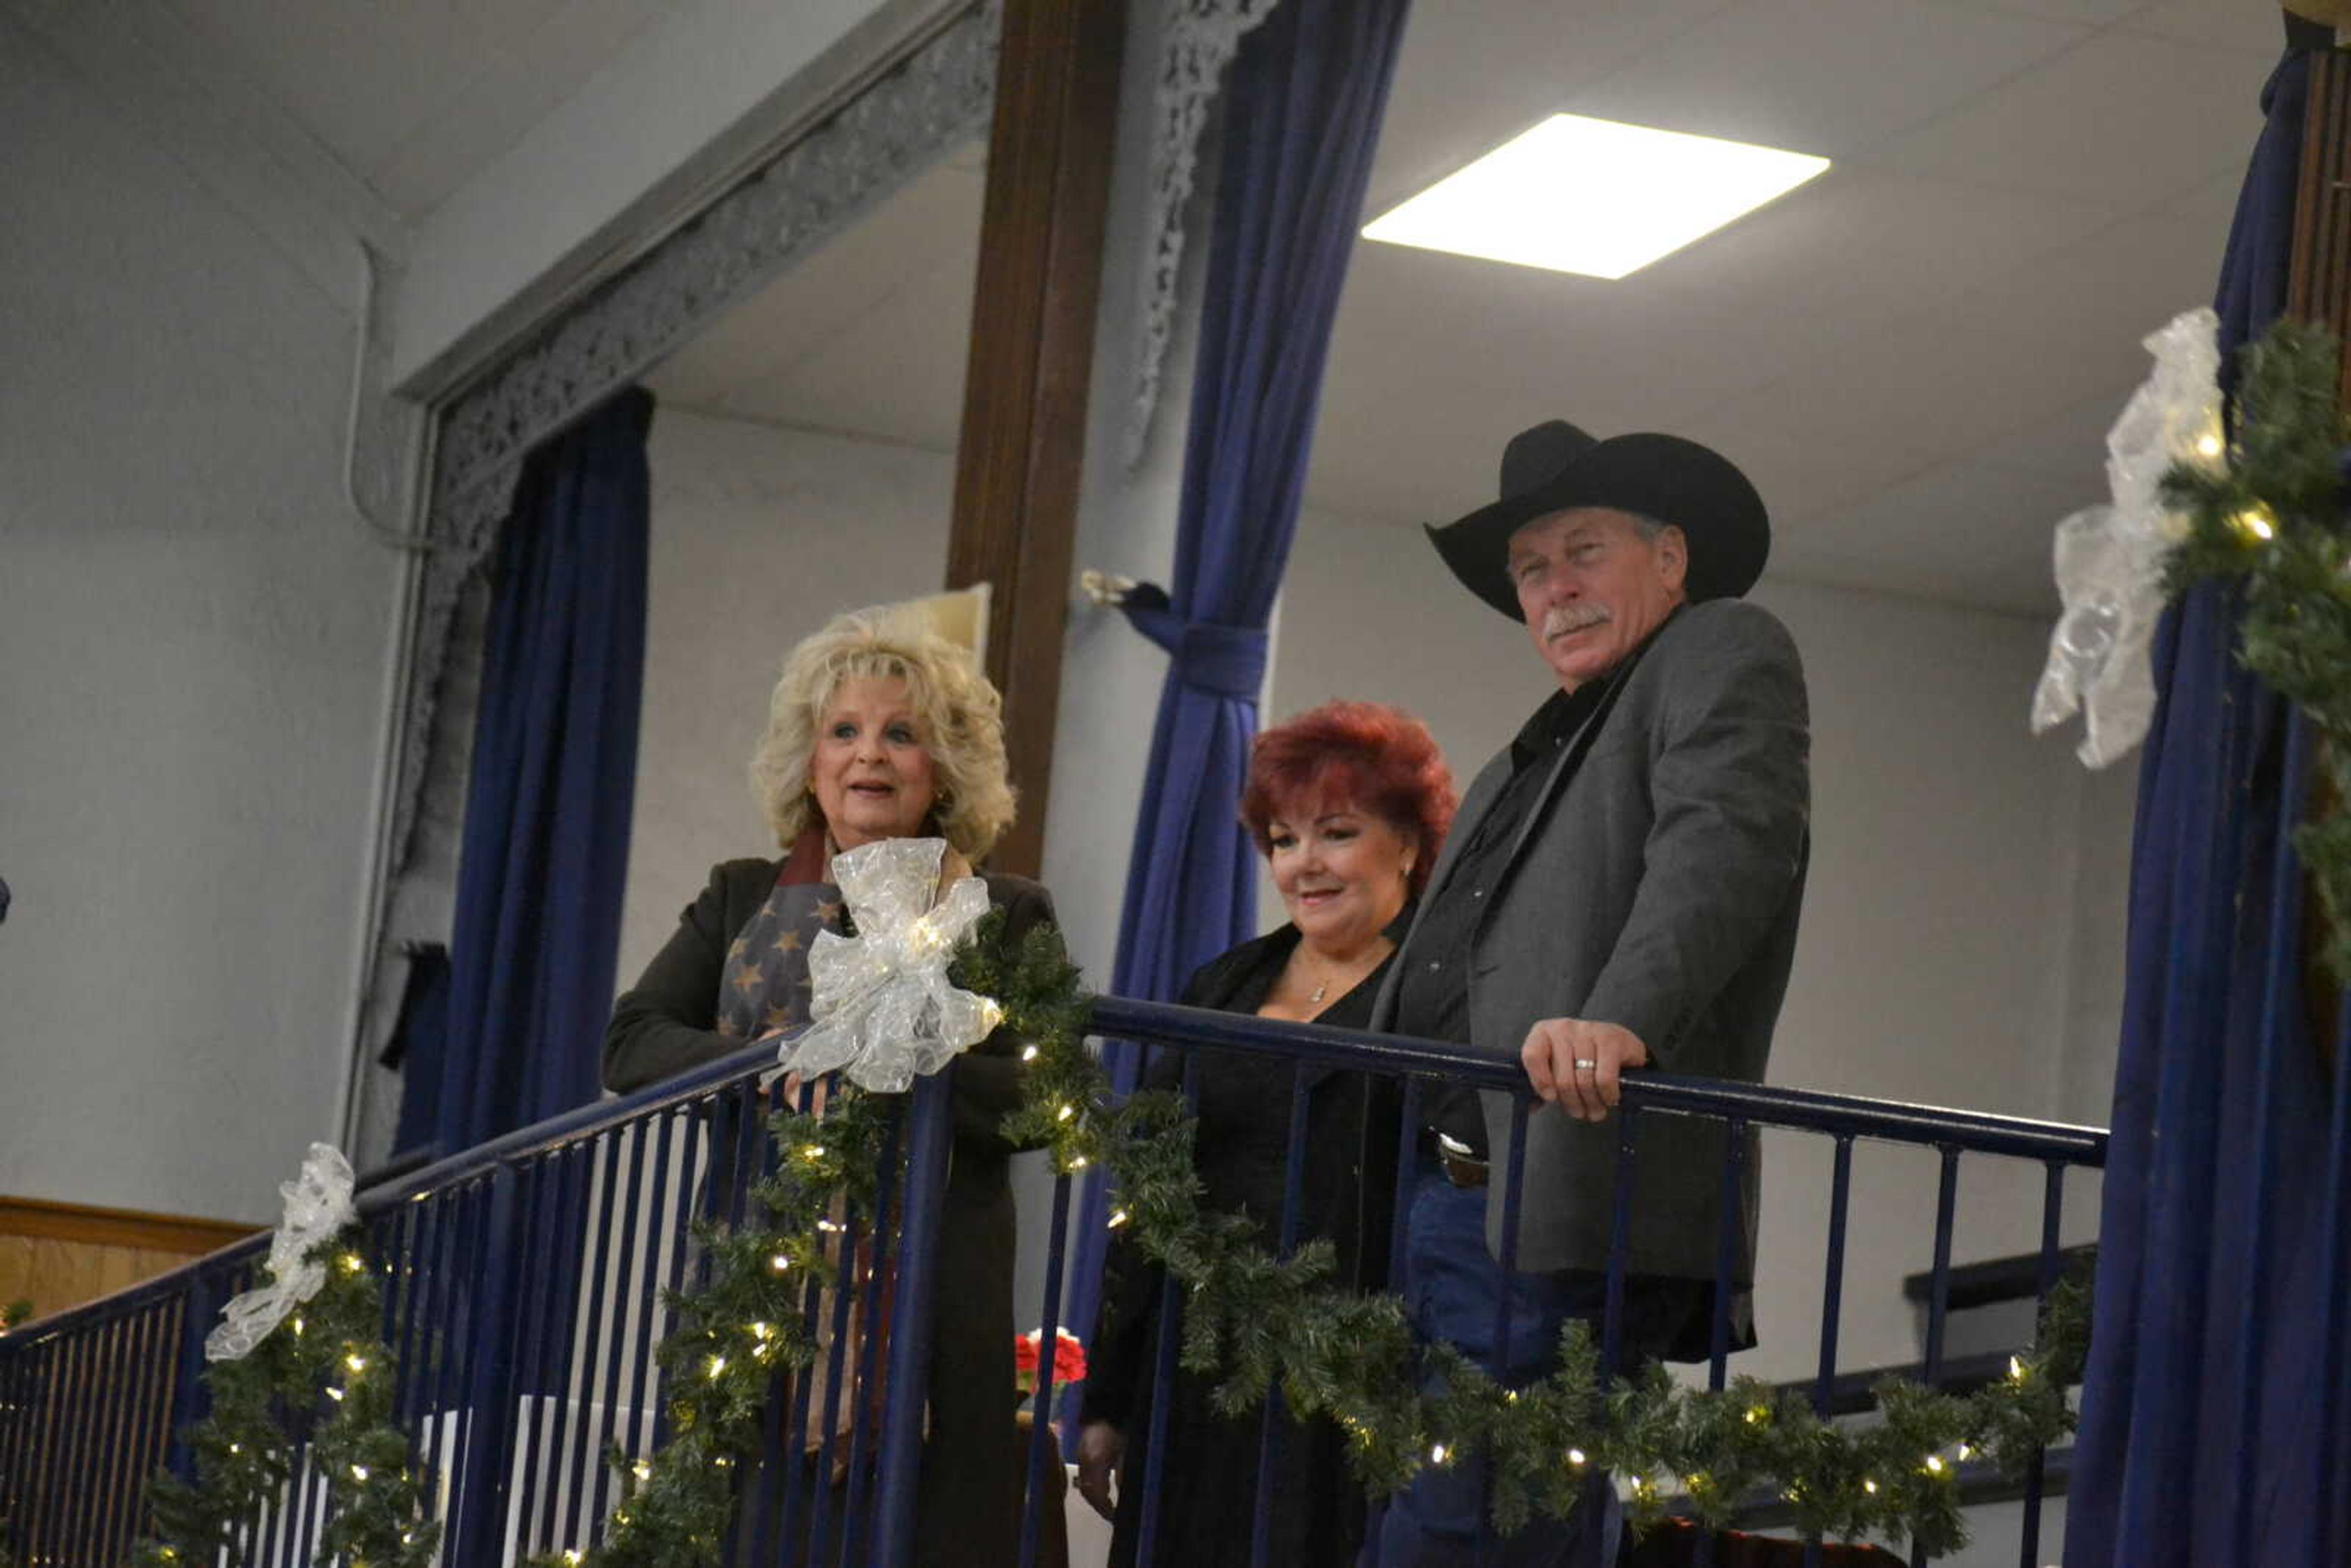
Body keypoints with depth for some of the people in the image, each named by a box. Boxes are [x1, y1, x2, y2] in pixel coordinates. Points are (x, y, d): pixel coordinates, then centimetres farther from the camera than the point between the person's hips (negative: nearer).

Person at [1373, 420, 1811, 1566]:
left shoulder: (1723, 653, 5)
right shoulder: (1521, 767, 30)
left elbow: (1724, 839, -15)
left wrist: (1621, 1017, -31)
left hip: (1564, 1218, -8)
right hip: (1437, 1206, 8)